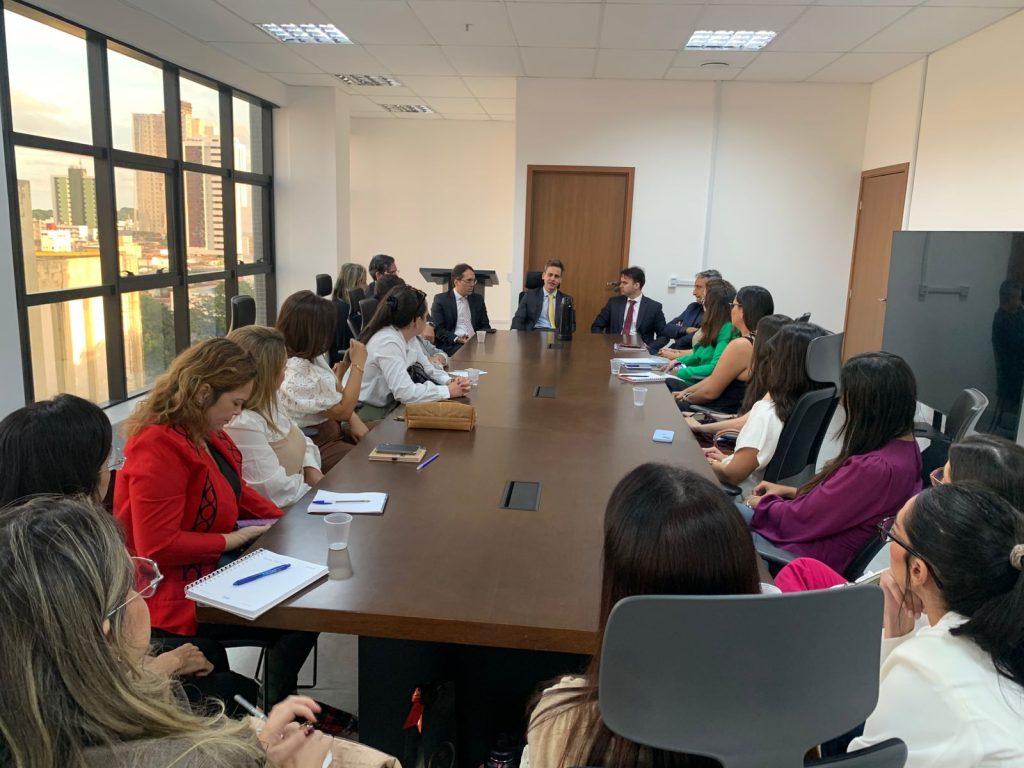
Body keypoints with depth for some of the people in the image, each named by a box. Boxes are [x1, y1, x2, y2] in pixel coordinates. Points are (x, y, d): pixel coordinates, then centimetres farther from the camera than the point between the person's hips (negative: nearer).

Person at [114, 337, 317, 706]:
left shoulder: (206, 433, 5)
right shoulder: (160, 448, -25)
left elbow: (236, 490, 18)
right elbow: (158, 547, -28)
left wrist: (283, 521, 5)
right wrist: (232, 540, -20)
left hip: (215, 566, 10)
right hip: (179, 593, -10)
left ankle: (281, 701, 19)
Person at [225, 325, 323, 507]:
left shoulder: (268, 402, 5)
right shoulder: (241, 425, -27)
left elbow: (301, 441, 17)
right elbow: (276, 491, -27)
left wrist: (312, 470, -2)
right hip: (281, 515, -9)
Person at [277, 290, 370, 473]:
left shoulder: (312, 356, 3)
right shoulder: (296, 372, -25)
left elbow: (339, 396, 10)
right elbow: (343, 410, -18)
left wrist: (354, 421, -7)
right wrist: (358, 365, -13)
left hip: (332, 429, 9)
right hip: (315, 447, -9)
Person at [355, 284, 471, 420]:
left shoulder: (408, 337, 0)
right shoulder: (388, 342, -26)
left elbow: (427, 369, 9)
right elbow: (405, 393, -30)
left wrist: (449, 381, -11)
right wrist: (448, 391, -22)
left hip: (386, 405, 8)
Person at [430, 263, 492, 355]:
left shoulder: (478, 299, 16)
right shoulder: (441, 299, 3)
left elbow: (485, 326, 17)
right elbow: (437, 329, -3)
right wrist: (457, 339, -17)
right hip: (452, 345, -4)